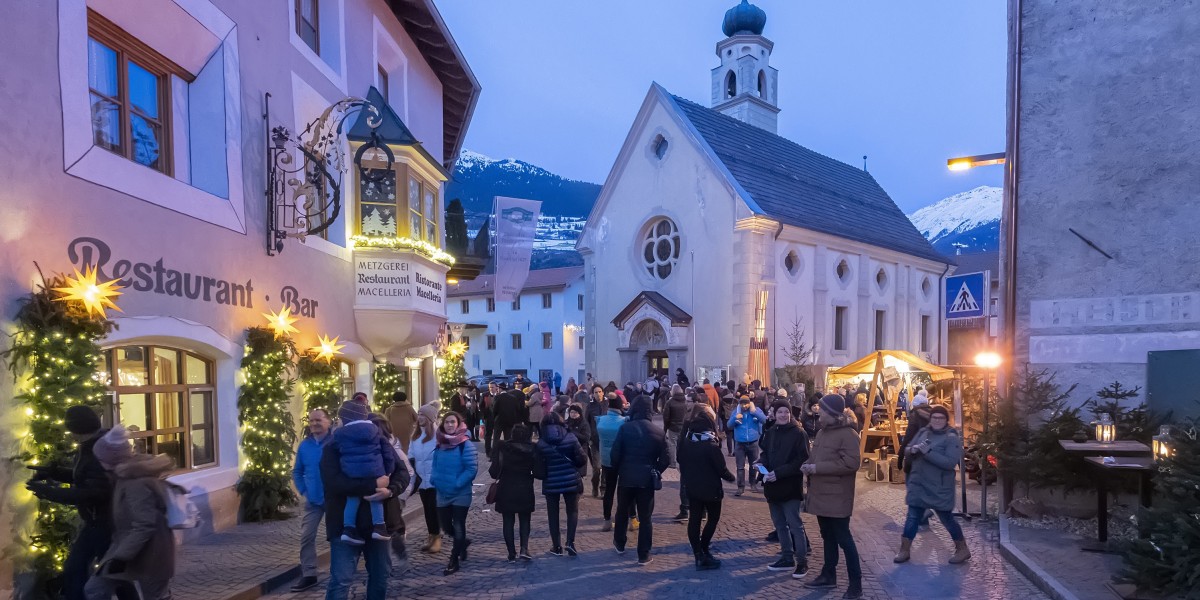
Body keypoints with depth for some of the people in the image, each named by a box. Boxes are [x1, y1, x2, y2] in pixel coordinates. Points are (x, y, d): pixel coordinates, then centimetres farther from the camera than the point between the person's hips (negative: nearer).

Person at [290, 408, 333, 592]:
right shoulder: (304, 445, 1)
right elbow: (297, 472, 12)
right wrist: (303, 491, 2)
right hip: (312, 500, 4)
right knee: (306, 537, 3)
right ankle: (308, 574, 15)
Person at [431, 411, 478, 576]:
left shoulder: (465, 445, -14)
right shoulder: (440, 445, 4)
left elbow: (472, 468, -18)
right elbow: (435, 466, 13)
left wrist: (457, 484, -21)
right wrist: (436, 480, -5)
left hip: (461, 493, -6)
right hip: (443, 494, 6)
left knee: (458, 527, 2)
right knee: (446, 526, 14)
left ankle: (454, 561, 14)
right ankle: (462, 543, 41)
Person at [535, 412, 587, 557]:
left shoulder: (541, 443, -8)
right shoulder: (570, 437, -7)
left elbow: (539, 470, -9)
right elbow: (582, 459, -8)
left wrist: (542, 475, 13)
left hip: (551, 483, 0)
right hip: (571, 481, 0)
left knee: (553, 514, 14)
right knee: (572, 511, 15)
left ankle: (557, 546, 19)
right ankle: (570, 542, 2)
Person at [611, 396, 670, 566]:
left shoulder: (625, 428, -8)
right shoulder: (658, 432, -2)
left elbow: (615, 453, -9)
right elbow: (665, 459, -2)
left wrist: (617, 470, 8)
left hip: (626, 477, 0)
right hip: (647, 479, 0)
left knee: (622, 511, 20)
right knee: (645, 517, 7)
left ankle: (620, 544, 35)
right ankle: (644, 555, 9)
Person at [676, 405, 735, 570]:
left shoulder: (685, 440, -4)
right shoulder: (711, 443, -23)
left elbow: (679, 458, 7)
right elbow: (721, 468, -18)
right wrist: (731, 477, 1)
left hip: (691, 486, 5)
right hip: (710, 488, -5)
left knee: (695, 518, 11)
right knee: (713, 517, 14)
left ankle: (698, 554, 14)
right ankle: (703, 549, 10)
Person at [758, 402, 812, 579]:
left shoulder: (799, 434, -10)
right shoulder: (769, 433, 9)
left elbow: (802, 461, -14)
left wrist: (779, 473, -21)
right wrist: (762, 464, -7)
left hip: (791, 486, -6)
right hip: (773, 485, 6)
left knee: (795, 525, -3)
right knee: (780, 525, 14)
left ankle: (802, 562, 8)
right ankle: (787, 558, 25)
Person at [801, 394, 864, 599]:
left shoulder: (848, 434, -16)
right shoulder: (823, 432, 12)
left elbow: (851, 463, -24)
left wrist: (817, 467, -23)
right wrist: (808, 464, -1)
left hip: (837, 498, -8)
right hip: (821, 495, 8)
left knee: (843, 539, -2)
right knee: (828, 537, 19)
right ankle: (828, 575, 31)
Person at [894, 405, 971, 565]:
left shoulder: (952, 438, -11)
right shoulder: (923, 432, 8)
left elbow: (950, 462, -22)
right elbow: (908, 451, 11)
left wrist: (928, 452, -28)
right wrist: (912, 450, -12)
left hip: (939, 488, -5)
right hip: (918, 484, 5)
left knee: (946, 519, 9)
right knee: (913, 517, 8)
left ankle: (963, 550, 29)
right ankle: (904, 550, 16)